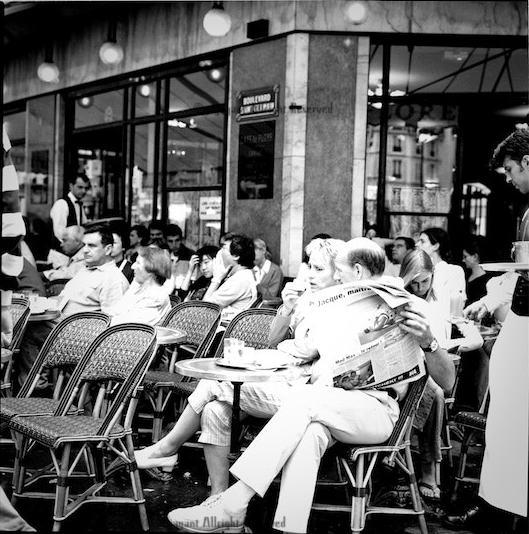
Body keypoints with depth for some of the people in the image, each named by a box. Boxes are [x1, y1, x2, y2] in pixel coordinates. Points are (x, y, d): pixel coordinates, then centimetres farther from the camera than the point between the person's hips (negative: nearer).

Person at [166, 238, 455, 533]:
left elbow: (447, 380, -1)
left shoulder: (401, 308, 6)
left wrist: (428, 342, -21)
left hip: (375, 411, -4)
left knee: (304, 397, -33)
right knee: (308, 434, -34)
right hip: (325, 403, 4)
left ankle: (234, 503, -37)